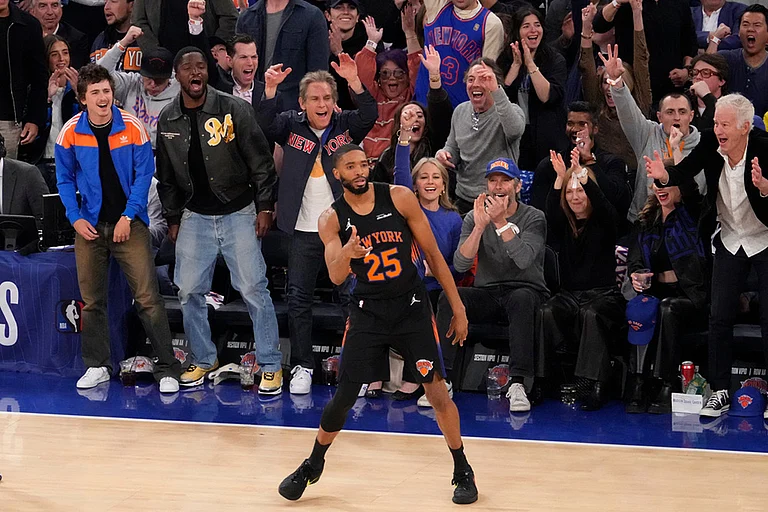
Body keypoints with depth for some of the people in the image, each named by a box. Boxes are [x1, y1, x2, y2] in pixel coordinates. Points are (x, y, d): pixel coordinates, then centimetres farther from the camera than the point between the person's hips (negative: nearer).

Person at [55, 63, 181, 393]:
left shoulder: (132, 127, -7)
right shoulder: (71, 132, -2)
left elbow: (144, 174, -4)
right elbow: (65, 179, 6)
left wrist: (128, 216, -10)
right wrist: (75, 218, -4)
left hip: (129, 223, -2)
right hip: (90, 226, 2)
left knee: (147, 297, -8)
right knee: (92, 300, 8)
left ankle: (167, 369, -3)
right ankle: (97, 366, 21)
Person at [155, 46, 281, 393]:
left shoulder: (233, 109, -7)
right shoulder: (168, 121, 4)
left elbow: (260, 160, -4)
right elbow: (166, 176, 14)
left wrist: (265, 206, -8)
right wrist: (172, 218, 13)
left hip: (237, 213, -4)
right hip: (194, 217, 4)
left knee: (253, 289, -6)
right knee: (189, 292, 4)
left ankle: (270, 365, 4)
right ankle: (204, 359, 22)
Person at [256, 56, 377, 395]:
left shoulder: (345, 125, 5)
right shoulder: (291, 126, 5)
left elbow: (370, 115, -13)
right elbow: (265, 124, -12)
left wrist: (354, 81, -29)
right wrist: (270, 89, -28)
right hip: (305, 230, 1)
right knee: (298, 297, 1)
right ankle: (302, 366, 10)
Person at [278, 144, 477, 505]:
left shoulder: (399, 198, -9)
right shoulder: (332, 219, -6)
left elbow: (433, 254, -3)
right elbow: (335, 276, -18)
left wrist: (458, 308, -3)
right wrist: (348, 252, -42)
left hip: (411, 306, -1)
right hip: (367, 310, 1)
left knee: (436, 389, -6)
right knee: (343, 396, 3)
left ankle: (463, 472, 11)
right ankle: (313, 466, 25)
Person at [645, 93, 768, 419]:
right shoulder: (711, 145, -12)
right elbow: (684, 171, -17)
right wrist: (663, 174, -38)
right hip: (730, 242, 4)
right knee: (720, 316, 1)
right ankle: (720, 391, 9)